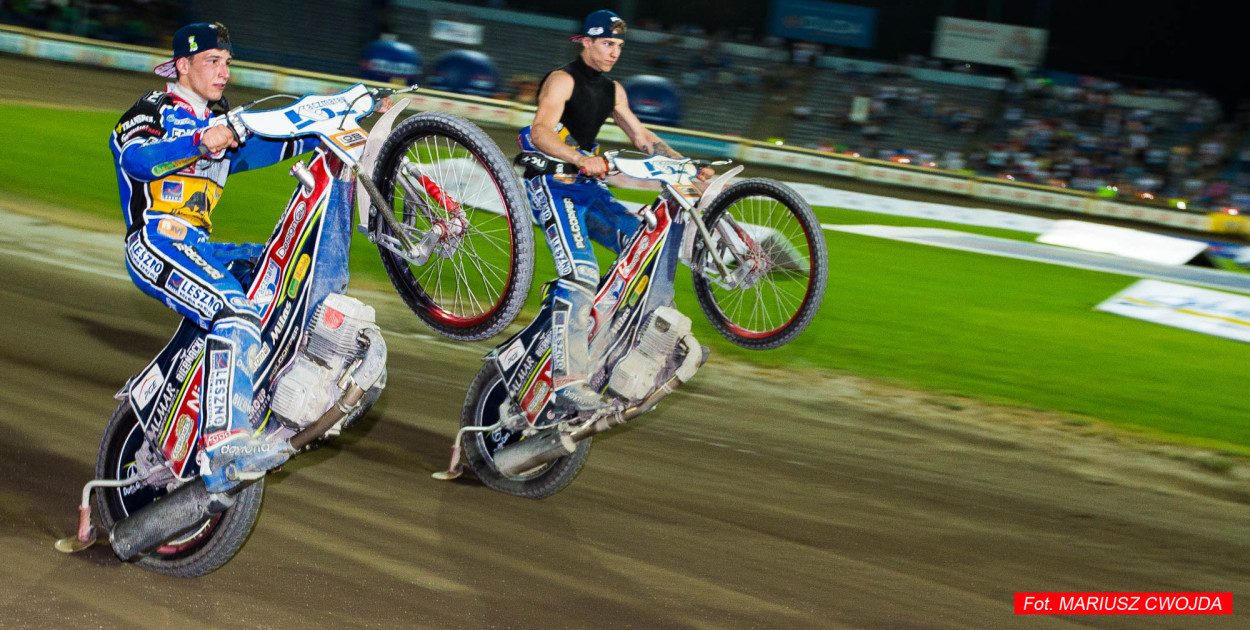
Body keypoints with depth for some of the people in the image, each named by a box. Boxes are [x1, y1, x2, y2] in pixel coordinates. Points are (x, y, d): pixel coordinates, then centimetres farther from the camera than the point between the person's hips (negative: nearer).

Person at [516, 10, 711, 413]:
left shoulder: (612, 90, 16)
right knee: (581, 273, -24)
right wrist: (581, 159, -40)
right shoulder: (563, 81, -10)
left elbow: (640, 136, 19)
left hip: (586, 185, 9)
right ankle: (567, 382, -29)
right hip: (551, 185, -9)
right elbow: (540, 132, -25)